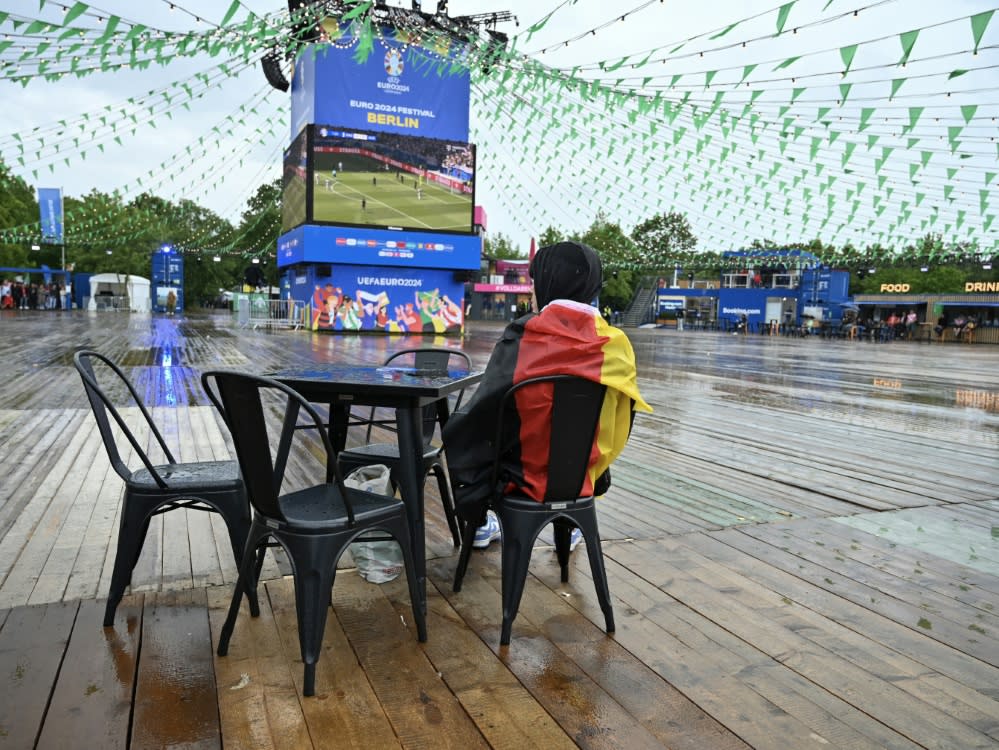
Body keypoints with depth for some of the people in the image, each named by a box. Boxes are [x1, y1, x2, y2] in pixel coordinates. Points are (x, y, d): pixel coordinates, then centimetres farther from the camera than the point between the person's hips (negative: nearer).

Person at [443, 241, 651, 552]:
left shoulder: (524, 335, -19)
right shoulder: (615, 342, -8)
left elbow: (484, 409, -16)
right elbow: (619, 422, 0)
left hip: (524, 471, -3)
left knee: (461, 432, 27)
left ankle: (479, 523, 41)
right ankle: (570, 526, 47)